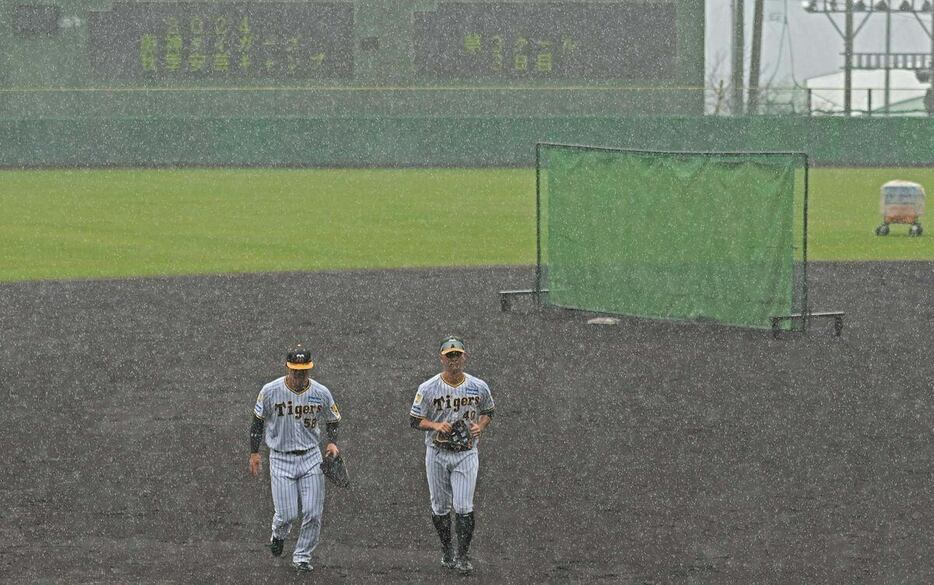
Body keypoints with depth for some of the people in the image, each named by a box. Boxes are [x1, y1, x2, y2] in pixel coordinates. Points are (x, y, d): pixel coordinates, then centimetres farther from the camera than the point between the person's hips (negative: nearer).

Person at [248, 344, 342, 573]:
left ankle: (302, 556, 13)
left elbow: (333, 420, 11)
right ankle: (278, 535, 31)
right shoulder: (270, 391, -9)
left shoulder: (321, 393, -5)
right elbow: (258, 421, 3)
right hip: (281, 458, -1)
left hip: (311, 457, 2)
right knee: (287, 514, -5)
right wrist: (254, 453, 3)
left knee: (313, 513, -5)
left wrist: (332, 442, -7)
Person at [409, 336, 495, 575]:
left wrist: (480, 426, -6)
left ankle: (463, 555, 0)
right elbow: (415, 420, -2)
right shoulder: (428, 388, -6)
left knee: (464, 507, -9)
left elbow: (488, 412, 16)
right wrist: (436, 425, -20)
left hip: (466, 454, 0)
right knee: (440, 507, 9)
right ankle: (446, 550, 27)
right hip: (437, 454, 0)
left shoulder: (479, 387, 0)